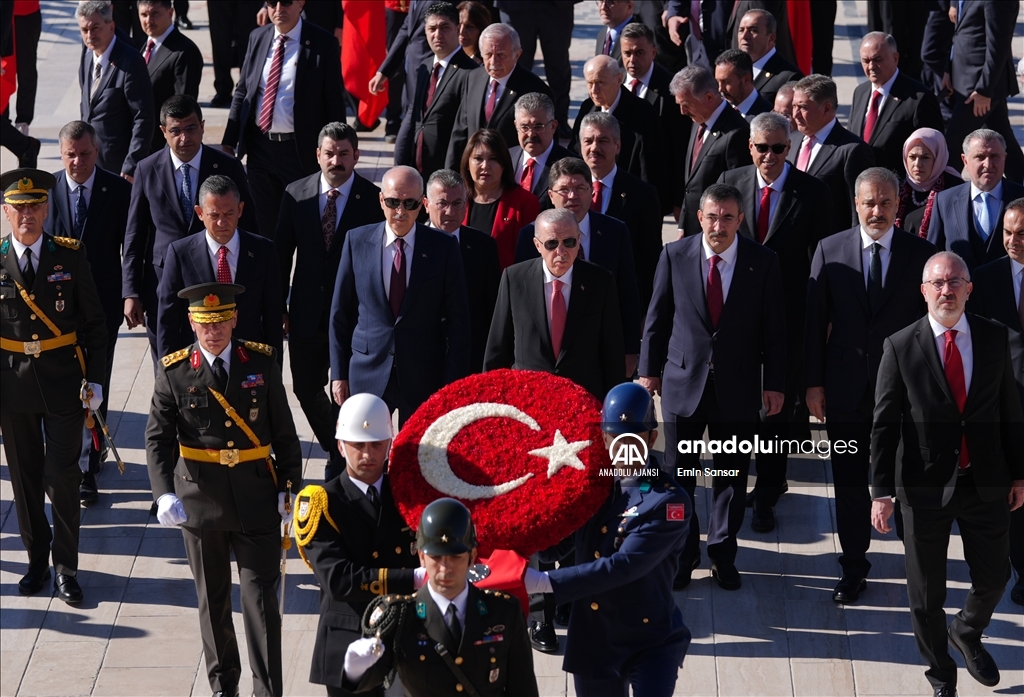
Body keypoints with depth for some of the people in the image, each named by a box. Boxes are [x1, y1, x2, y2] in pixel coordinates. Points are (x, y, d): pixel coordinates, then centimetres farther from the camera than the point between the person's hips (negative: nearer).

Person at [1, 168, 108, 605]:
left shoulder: (70, 257, -2)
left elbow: (94, 324, 2)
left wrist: (95, 380, -3)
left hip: (63, 383, -1)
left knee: (62, 476, -2)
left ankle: (66, 568, 8)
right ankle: (37, 561, 23)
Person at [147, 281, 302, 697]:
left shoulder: (262, 363, -1)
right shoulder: (174, 373, -4)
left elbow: (284, 433, 5)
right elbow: (157, 439, -9)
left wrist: (289, 489, 1)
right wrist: (164, 495, -23)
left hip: (257, 501, 0)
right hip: (200, 501, 0)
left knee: (261, 596, -4)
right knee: (213, 598, 13)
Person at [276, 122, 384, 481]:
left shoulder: (373, 199, -10)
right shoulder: (297, 194, -1)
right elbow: (281, 252, 5)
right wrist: (278, 305, 4)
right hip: (307, 312, 3)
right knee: (306, 388, 13)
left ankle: (343, 456, 23)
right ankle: (338, 450, 36)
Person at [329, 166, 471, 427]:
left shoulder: (443, 247, -3)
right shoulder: (357, 241, 1)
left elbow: (458, 319, -1)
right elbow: (340, 312, 6)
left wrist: (453, 383, -5)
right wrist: (338, 373, 3)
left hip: (424, 376, -1)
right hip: (368, 374, 1)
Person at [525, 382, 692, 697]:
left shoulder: (669, 501, -18)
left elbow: (623, 566, -27)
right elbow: (555, 545, 5)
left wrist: (544, 582, -30)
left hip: (651, 643, -5)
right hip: (592, 640, 6)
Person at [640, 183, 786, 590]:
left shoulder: (762, 262, -5)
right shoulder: (675, 256, -4)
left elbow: (774, 327, 0)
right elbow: (657, 318, 3)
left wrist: (775, 383, 0)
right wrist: (649, 369, 4)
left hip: (738, 385, 0)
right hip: (684, 379, 0)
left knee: (732, 476, 9)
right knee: (678, 474, 7)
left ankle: (723, 554, 25)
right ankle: (680, 556, 21)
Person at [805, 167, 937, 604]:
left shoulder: (921, 254, -3)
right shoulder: (830, 251, 0)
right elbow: (815, 320, 2)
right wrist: (813, 382, -1)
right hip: (846, 387, 1)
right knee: (849, 482, 8)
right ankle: (853, 566, 19)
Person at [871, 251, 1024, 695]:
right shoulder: (901, 347, -9)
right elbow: (884, 425, -8)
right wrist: (882, 492, -12)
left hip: (986, 482, 2)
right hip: (926, 485, -2)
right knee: (926, 591, 10)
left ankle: (967, 633, 45)